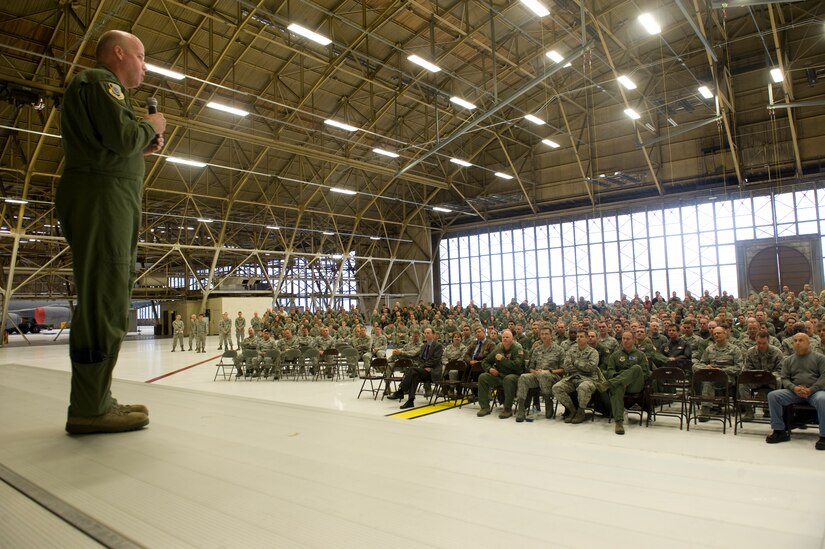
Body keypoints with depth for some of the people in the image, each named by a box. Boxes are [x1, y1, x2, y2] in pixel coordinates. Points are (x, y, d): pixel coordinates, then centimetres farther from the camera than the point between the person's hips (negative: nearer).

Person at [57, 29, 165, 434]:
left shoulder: (97, 87, 30)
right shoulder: (101, 81, -2)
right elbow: (123, 137, -17)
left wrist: (143, 148, 15)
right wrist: (151, 125, 1)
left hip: (108, 201, 11)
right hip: (103, 198, -11)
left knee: (105, 303, 7)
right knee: (104, 303, -13)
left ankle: (95, 402, 11)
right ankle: (89, 410, -11)